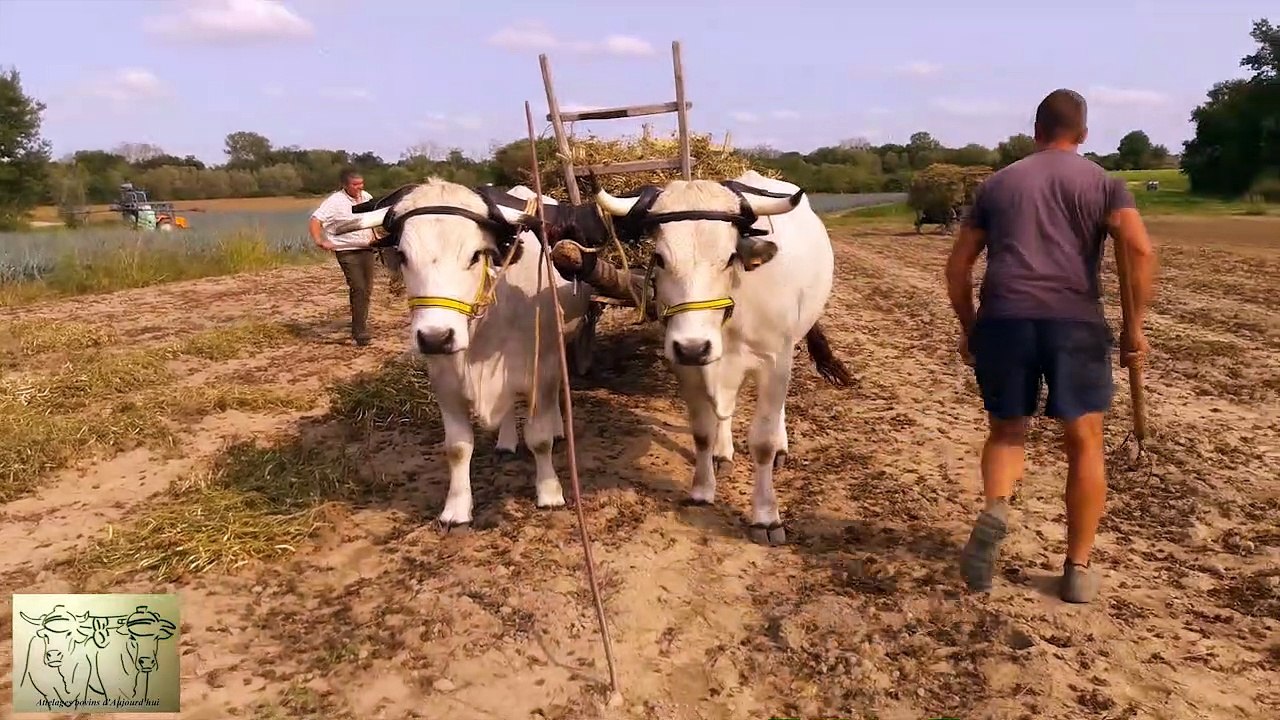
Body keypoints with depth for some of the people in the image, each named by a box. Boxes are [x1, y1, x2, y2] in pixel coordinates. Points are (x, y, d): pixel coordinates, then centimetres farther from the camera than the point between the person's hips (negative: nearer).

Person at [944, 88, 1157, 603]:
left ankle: (994, 511, -10)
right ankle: (1078, 569, 13)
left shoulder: (997, 184, 19)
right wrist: (1135, 327, 2)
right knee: (1084, 442, 11)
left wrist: (968, 328, 25)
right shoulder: (1103, 182, 11)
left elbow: (957, 266, 17)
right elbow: (1141, 251, -5)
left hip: (1003, 319, 2)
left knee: (1007, 431, 19)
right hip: (1075, 321, -1)